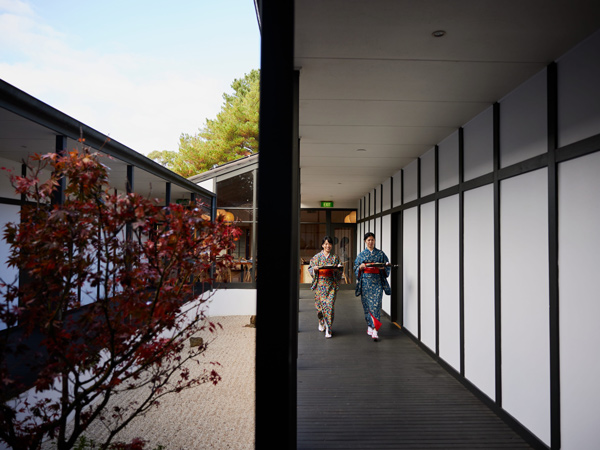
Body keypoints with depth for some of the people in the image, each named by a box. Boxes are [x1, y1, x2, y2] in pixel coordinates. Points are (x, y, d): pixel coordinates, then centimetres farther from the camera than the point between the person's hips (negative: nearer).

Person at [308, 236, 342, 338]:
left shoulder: (335, 258, 8)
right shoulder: (317, 257, 7)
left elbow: (339, 272, 8)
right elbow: (310, 269, 6)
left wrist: (336, 270, -14)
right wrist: (315, 268, -14)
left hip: (331, 284, 0)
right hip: (319, 283, 1)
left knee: (329, 305, -8)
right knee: (320, 304, 3)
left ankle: (328, 329, -1)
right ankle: (321, 322, 33)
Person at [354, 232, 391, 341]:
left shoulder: (380, 254, 8)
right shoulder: (361, 254, 11)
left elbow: (388, 266, 8)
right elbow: (356, 268, 11)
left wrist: (383, 267, -13)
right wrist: (360, 267, -10)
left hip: (377, 282, -1)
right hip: (365, 282, 2)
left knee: (376, 304, -10)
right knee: (367, 304, 4)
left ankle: (375, 329, -11)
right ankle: (370, 326, 19)